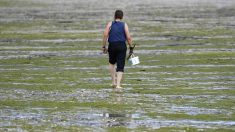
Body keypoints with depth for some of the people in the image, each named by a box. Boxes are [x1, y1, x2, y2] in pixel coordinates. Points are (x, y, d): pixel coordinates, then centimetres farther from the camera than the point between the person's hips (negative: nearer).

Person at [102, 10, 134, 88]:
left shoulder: (110, 24, 5)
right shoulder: (124, 25, 4)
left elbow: (105, 35, -6)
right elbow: (128, 37, -4)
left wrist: (104, 46, -1)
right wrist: (131, 48, 3)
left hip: (112, 46, 1)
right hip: (122, 46, -1)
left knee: (112, 63, 25)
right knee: (120, 67, 2)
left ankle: (114, 82, 19)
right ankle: (118, 84, -9)